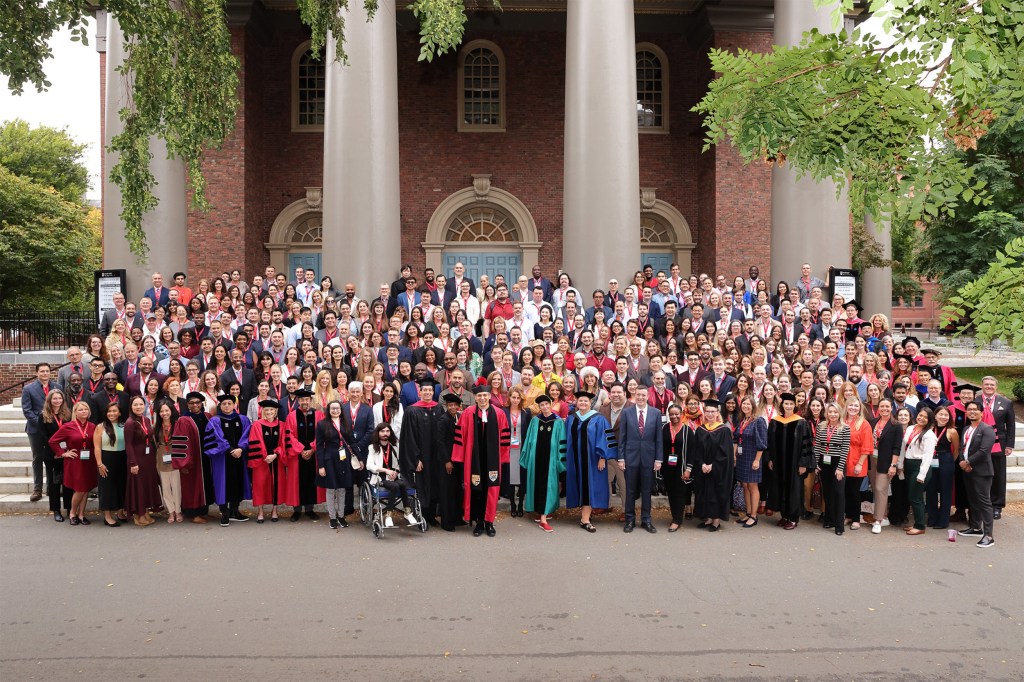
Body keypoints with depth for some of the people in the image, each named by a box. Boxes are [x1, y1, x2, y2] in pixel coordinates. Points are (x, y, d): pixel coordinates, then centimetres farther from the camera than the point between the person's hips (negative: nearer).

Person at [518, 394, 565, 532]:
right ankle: (540, 513, 21)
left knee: (548, 486, -5)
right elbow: (528, 439, 8)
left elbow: (562, 442, -1)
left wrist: (560, 460, -5)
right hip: (536, 457, 3)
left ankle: (543, 518, -6)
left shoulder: (558, 422, -1)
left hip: (550, 458, -2)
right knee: (537, 484, 7)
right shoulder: (534, 421, 6)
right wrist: (526, 457, 5)